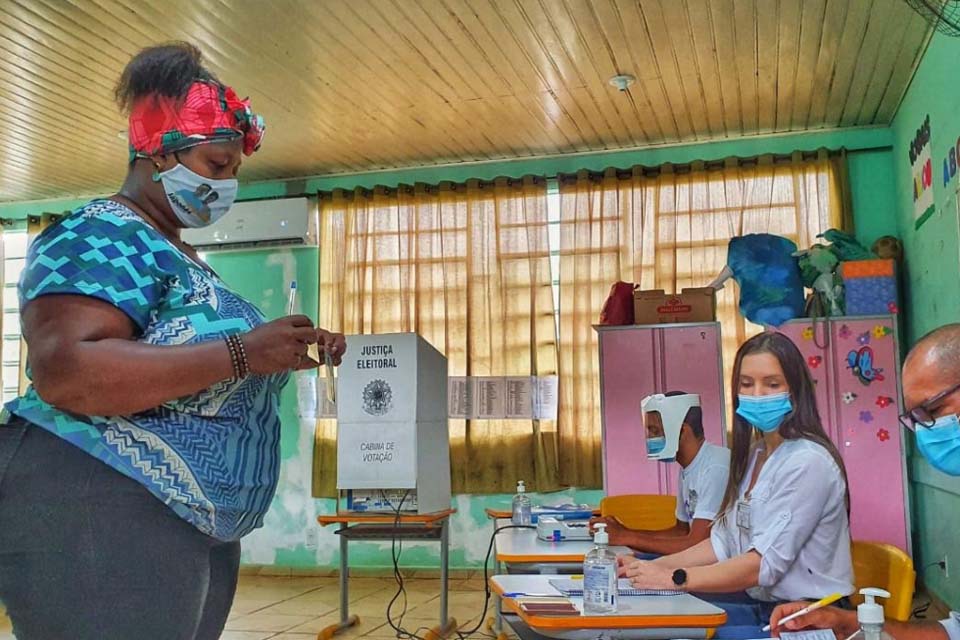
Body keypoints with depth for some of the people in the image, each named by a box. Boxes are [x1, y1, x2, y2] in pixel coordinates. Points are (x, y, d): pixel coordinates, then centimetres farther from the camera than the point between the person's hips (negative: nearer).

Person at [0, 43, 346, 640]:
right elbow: (64, 371, -27)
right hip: (100, 518, -10)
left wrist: (284, 356, 7)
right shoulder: (101, 237, -12)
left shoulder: (176, 255, 19)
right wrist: (242, 354, -27)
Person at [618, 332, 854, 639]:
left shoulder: (807, 462, -18)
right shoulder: (754, 454, 11)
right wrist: (655, 567, -1)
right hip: (758, 604, 8)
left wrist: (675, 578, -20)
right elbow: (724, 543, 11)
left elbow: (765, 564, -22)